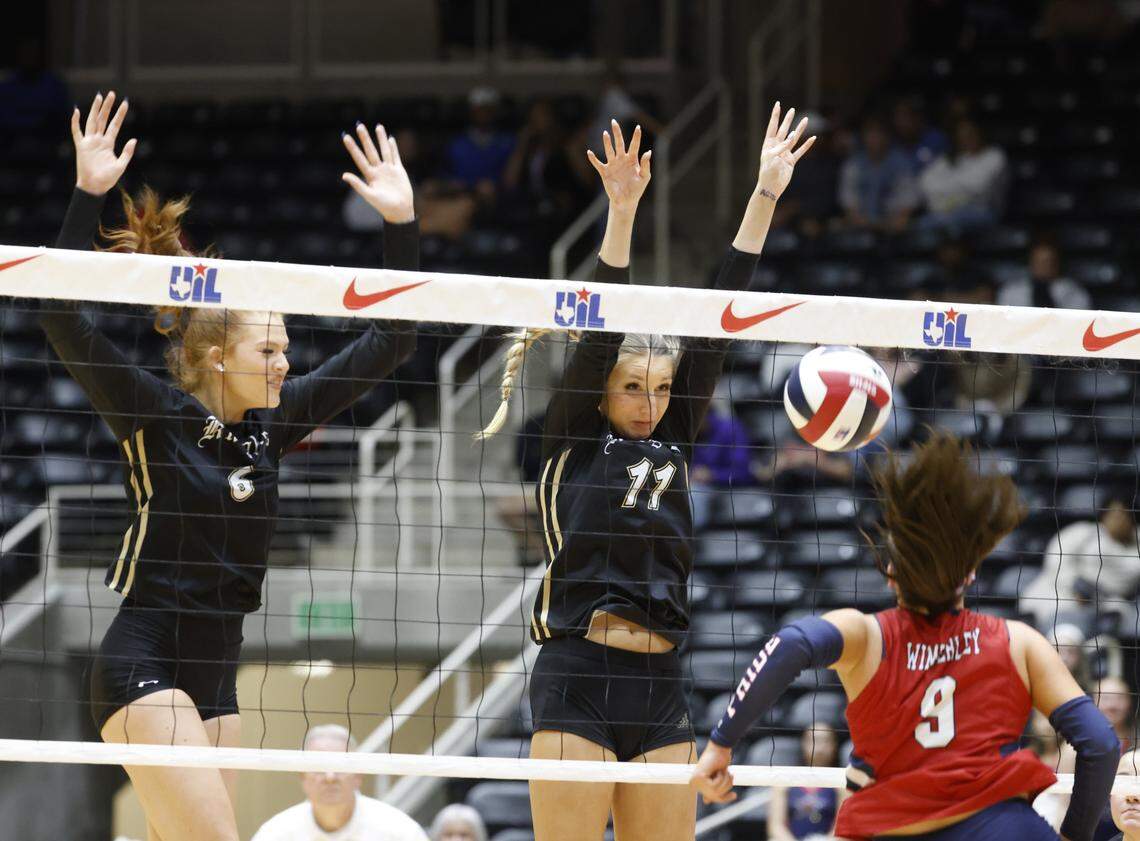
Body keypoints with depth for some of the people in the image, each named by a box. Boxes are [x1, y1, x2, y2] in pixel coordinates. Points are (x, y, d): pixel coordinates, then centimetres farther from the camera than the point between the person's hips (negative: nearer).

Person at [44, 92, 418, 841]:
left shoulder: (273, 422, 7)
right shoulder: (155, 413, -9)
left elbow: (387, 346, 10)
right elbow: (63, 318, -21)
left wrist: (401, 223, 2)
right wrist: (88, 195, -28)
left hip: (215, 676, 7)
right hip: (143, 667, -7)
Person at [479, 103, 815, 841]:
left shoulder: (673, 442, 15)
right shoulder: (572, 441, 4)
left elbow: (717, 326, 11)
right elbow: (601, 332, -7)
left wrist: (766, 196, 8)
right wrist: (622, 214, -18)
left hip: (661, 690, 5)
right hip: (577, 679, -5)